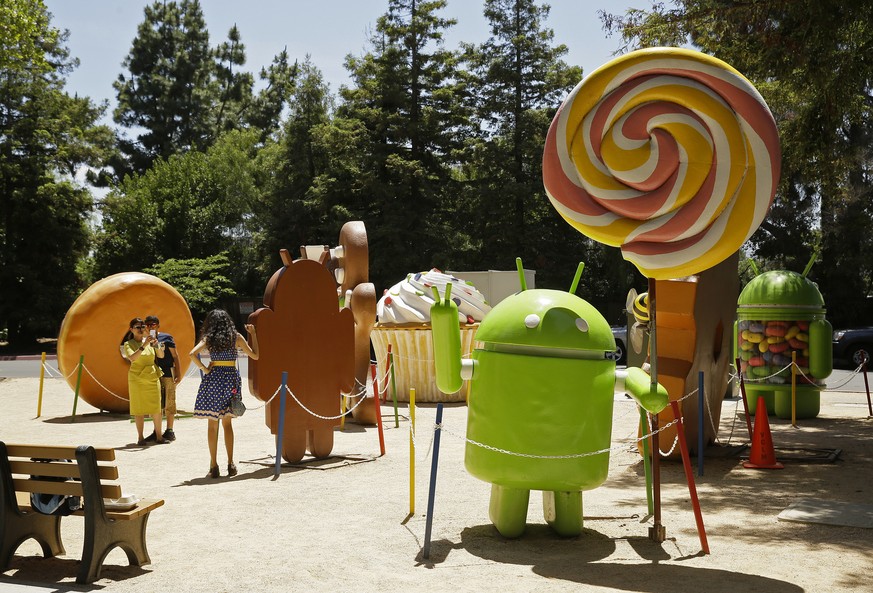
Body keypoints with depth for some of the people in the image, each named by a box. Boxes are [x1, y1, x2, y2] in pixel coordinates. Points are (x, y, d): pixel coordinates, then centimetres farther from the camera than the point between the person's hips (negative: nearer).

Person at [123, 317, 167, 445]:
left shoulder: (150, 341, 8)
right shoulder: (128, 344, 0)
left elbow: (161, 356, 0)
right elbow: (132, 357, -19)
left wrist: (157, 345, -18)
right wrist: (144, 346, -27)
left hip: (152, 378, 3)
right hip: (137, 379, -3)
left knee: (156, 407, 1)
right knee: (139, 409, -1)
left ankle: (159, 436, 7)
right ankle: (140, 437, 5)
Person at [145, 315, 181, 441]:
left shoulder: (166, 337, 1)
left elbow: (175, 356, 0)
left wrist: (179, 373, -5)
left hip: (167, 374, -4)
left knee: (169, 403, -2)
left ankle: (169, 431, 5)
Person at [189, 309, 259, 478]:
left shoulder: (208, 338, 1)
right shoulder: (236, 337, 2)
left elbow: (192, 354, -15)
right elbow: (254, 355, 6)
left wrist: (204, 369, -5)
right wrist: (253, 334, 14)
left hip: (213, 378, -1)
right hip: (231, 378, 1)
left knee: (212, 423, 7)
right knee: (227, 422, 13)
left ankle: (214, 465, 7)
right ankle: (230, 463, 7)